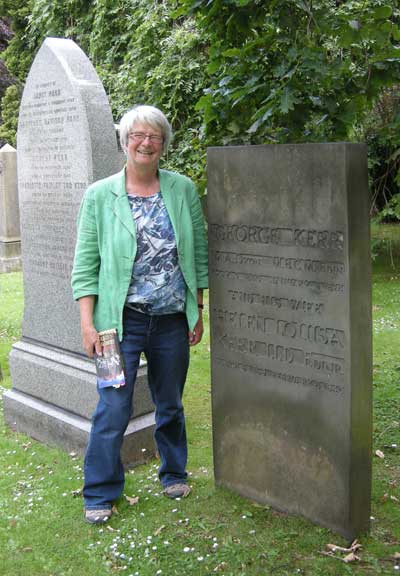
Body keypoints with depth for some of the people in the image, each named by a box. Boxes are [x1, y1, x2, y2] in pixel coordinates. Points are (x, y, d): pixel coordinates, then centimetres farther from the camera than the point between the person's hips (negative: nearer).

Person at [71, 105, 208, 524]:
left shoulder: (184, 190, 3)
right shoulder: (100, 195, -2)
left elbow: (199, 254, 7)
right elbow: (86, 264, -3)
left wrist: (197, 310, 6)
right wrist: (88, 323, -9)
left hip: (173, 320, 3)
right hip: (121, 320, -2)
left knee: (170, 404, 16)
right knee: (113, 408, -2)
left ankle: (174, 474, 37)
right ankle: (100, 494, 16)